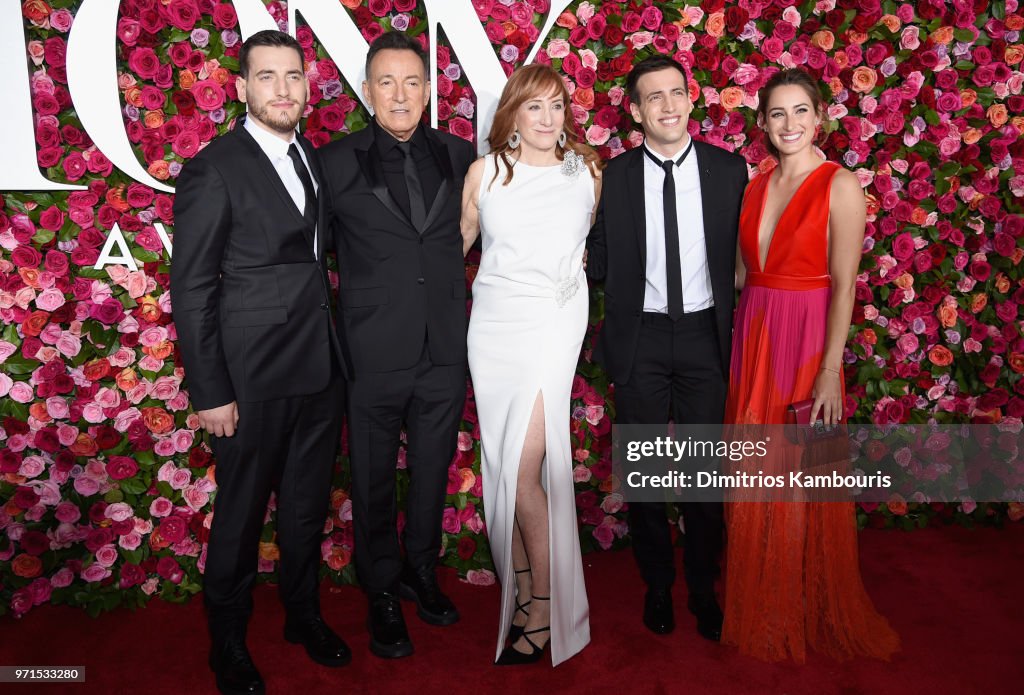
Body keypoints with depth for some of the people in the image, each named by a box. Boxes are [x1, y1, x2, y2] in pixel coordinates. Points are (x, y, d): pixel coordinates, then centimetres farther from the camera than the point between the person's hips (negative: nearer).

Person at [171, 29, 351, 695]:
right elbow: (191, 291, -12)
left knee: (308, 506, 18)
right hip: (253, 377, -6)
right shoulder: (213, 171, -11)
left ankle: (305, 615, 39)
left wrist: (329, 274, 5)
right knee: (241, 514, 10)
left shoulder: (313, 158, 10)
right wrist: (211, 394, -14)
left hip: (322, 369, 6)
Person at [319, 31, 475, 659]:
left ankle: (421, 571, 40)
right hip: (375, 354, -2)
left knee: (432, 473, 17)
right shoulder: (337, 163, -4)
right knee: (374, 482, 11)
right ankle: (383, 592, 33)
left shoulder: (459, 156, 5)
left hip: (445, 353, 3)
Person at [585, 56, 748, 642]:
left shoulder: (730, 170, 0)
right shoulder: (612, 177, -1)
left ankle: (704, 588, 30)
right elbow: (599, 265, 2)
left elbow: (743, 255, 3)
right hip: (640, 338, 0)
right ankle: (658, 585, 32)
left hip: (704, 335, 0)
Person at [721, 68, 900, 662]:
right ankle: (762, 608, 32)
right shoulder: (755, 186, 9)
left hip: (806, 339, -5)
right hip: (754, 338, 5)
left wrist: (830, 369, -16)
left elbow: (844, 284, -12)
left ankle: (813, 613, 29)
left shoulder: (840, 184, -7)